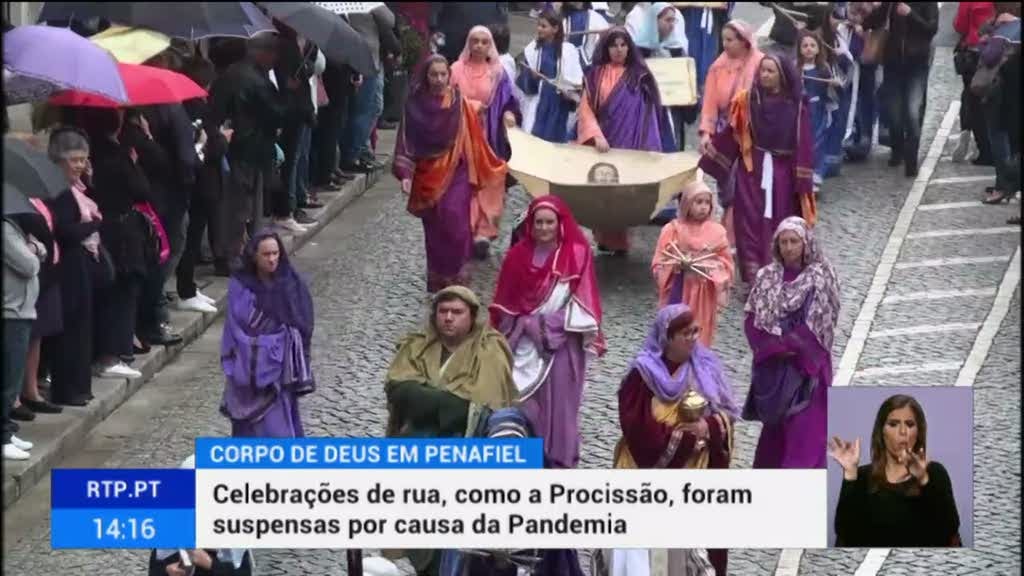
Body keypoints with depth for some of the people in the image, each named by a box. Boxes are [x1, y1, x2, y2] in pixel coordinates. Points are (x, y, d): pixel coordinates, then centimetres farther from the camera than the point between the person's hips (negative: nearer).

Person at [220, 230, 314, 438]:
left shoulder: (291, 283, -2)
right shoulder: (239, 286, -6)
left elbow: (303, 327, 2)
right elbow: (235, 329, -3)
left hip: (282, 366, 1)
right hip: (250, 368, -1)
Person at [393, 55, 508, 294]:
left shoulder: (459, 102, -2)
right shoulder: (416, 104, -2)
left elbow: (473, 138, 4)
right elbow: (406, 141, -1)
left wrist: (492, 166, 8)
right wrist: (405, 174, -10)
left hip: (456, 170, -1)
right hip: (428, 173, 1)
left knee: (453, 214, -19)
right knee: (434, 229, 6)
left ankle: (455, 273, -7)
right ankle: (437, 279, 18)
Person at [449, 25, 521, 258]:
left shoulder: (498, 73, 6)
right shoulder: (457, 70, 3)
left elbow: (507, 101, 2)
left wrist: (509, 113, -19)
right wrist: (471, 106, -8)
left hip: (490, 137, 1)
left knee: (488, 184, -3)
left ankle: (484, 231, -1)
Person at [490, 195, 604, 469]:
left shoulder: (577, 254, -5)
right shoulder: (518, 255, 3)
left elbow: (583, 303, -7)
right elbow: (506, 303, 7)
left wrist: (548, 325, -12)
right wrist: (527, 324, -4)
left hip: (562, 344, -2)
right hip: (524, 343, 2)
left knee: (559, 402, 1)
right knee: (524, 401, 0)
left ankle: (560, 461, 9)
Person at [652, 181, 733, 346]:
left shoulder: (716, 231, 2)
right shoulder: (672, 229, -2)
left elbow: (725, 263, 4)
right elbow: (659, 264, -1)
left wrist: (710, 268, -15)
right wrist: (676, 265, -19)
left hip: (704, 294, 1)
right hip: (678, 293, -1)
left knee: (701, 336, 4)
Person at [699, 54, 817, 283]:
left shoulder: (795, 106, -5)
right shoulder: (747, 100, -2)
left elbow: (802, 144, -6)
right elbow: (731, 134, 2)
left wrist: (803, 180, -9)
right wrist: (709, 161, 1)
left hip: (783, 173, -1)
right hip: (752, 170, 1)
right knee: (753, 223, -1)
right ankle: (754, 279, 0)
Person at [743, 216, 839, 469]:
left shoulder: (821, 276, -5)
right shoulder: (767, 277, 6)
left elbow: (820, 323, -11)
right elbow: (752, 318, 4)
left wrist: (789, 345, -14)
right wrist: (774, 347, -10)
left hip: (806, 363, -4)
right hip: (773, 366, 4)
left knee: (806, 427, -8)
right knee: (776, 424, 12)